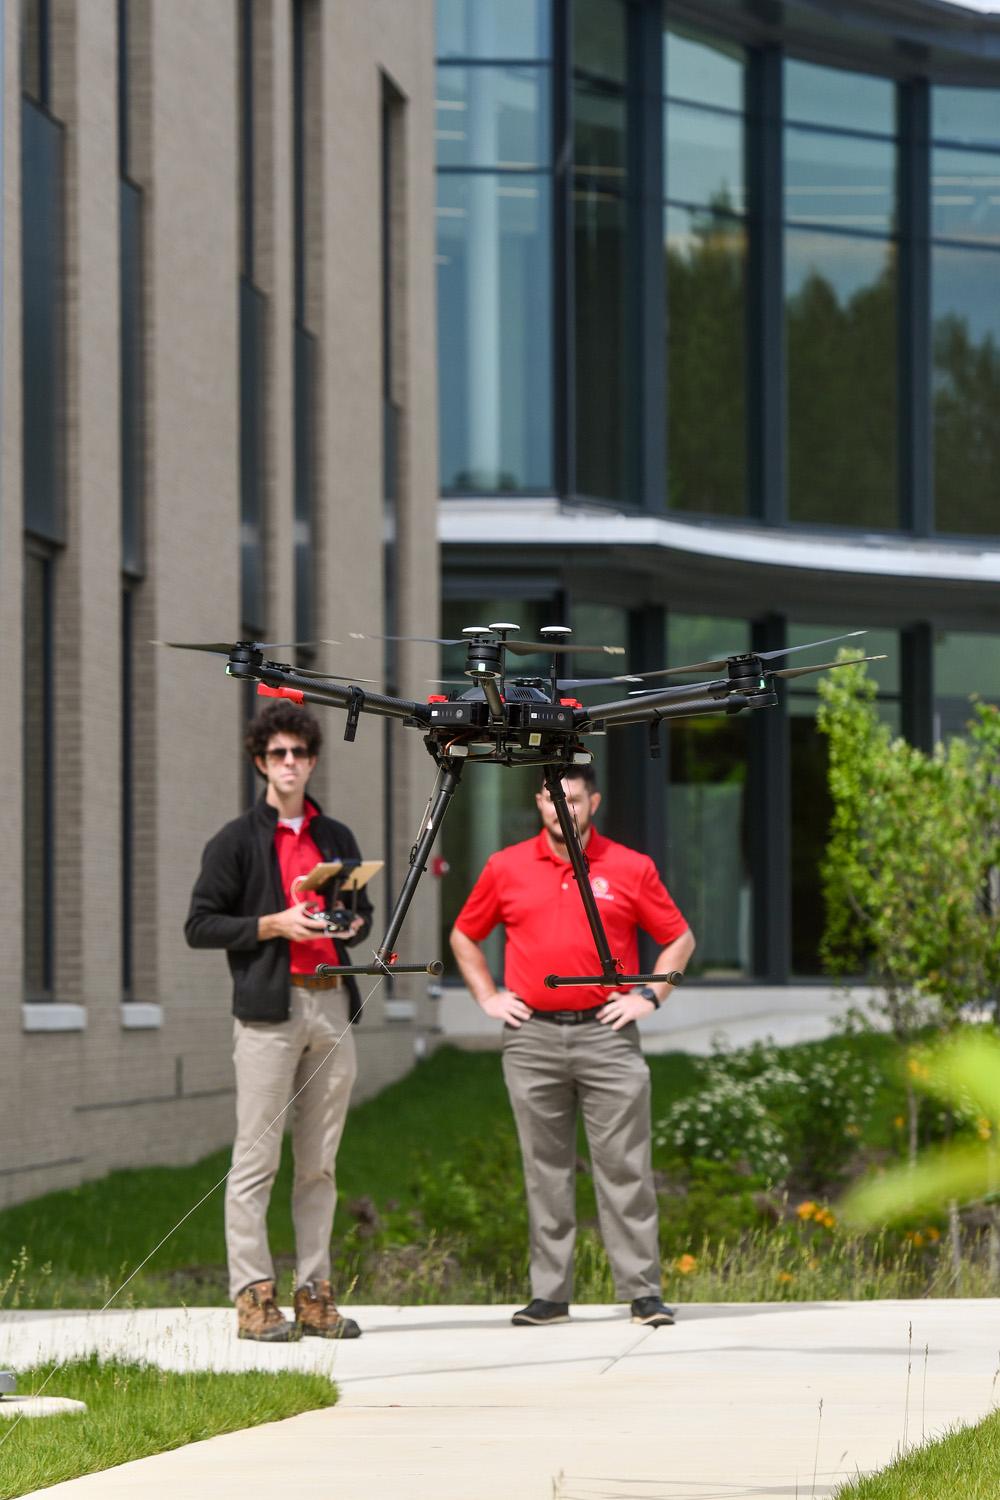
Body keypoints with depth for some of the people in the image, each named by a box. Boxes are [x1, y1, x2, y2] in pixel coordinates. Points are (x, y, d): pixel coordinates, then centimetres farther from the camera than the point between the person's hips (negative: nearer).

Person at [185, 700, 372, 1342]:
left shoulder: (336, 838, 18)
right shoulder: (237, 841, 3)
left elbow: (364, 909, 28)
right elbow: (200, 924, -2)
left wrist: (354, 923, 5)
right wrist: (275, 925, -12)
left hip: (331, 1006, 5)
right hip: (269, 1011, -5)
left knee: (320, 1163, 6)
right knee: (256, 1159, -7)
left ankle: (315, 1293, 9)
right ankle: (253, 1295, -6)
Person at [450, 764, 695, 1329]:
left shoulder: (631, 869, 5)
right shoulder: (506, 869, 8)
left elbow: (679, 939, 12)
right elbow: (464, 936, 20)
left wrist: (649, 995, 1)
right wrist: (488, 997, 9)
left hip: (606, 1034, -1)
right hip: (533, 1036, 2)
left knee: (624, 1166, -4)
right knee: (545, 1169, 4)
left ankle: (643, 1290, -2)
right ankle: (550, 1293, 8)